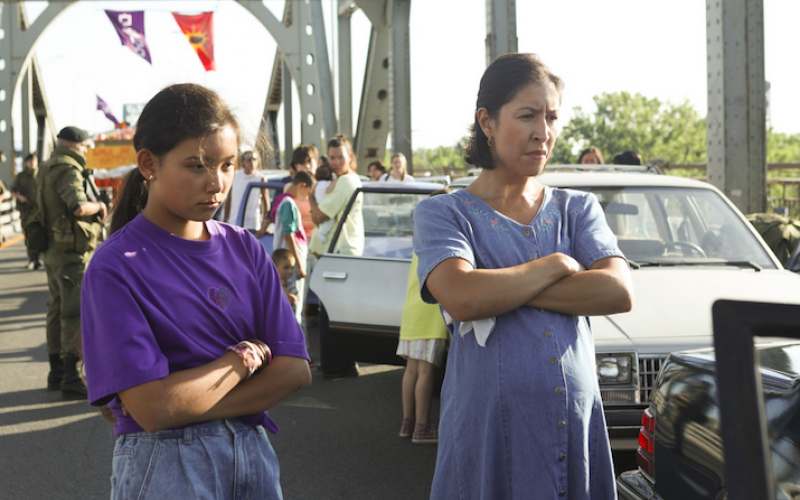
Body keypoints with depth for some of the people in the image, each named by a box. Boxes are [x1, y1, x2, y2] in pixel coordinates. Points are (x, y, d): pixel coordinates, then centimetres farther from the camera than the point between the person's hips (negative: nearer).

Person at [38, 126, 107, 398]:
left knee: (57, 310, 15)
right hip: (73, 252, -10)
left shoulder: (46, 170, 16)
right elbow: (79, 206, -31)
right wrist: (99, 206, -11)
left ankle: (56, 372, 23)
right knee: (75, 313, -7)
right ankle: (71, 378, -6)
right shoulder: (68, 170, -16)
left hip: (53, 251, 10)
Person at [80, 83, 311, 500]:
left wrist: (186, 406, -16)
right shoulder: (116, 267, -13)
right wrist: (245, 357, -10)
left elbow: (295, 370, -5)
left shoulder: (243, 248, 2)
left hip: (255, 453, 5)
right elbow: (153, 407, -22)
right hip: (164, 466, -4)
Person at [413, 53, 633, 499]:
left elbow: (619, 292, -7)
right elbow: (461, 298, -18)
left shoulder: (578, 208, 11)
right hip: (490, 431, -3)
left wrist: (499, 290, -12)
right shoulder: (443, 213, 1)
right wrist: (557, 266, -7)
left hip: (579, 425, 3)